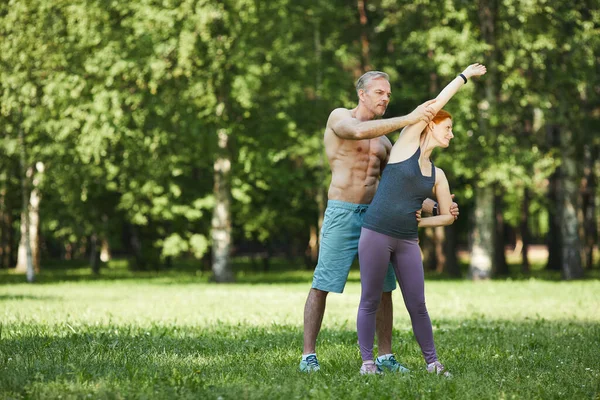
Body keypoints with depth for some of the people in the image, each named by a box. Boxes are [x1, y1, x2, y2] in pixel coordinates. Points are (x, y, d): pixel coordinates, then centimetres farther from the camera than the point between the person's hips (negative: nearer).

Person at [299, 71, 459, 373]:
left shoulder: (383, 141, 18)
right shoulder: (339, 117, -1)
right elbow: (359, 131, -26)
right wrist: (407, 119, -32)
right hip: (342, 213, -6)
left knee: (383, 288, 4)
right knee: (321, 286, -5)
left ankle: (385, 356, 11)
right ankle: (309, 355, -1)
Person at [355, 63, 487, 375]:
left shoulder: (437, 176, 14)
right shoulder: (407, 144, 1)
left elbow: (447, 216, 22)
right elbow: (436, 104, -3)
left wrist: (418, 222, 6)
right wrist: (464, 76, 6)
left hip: (407, 242, 5)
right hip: (376, 234, -5)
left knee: (417, 305, 3)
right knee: (370, 301, -1)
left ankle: (432, 361, 12)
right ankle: (367, 360, 6)